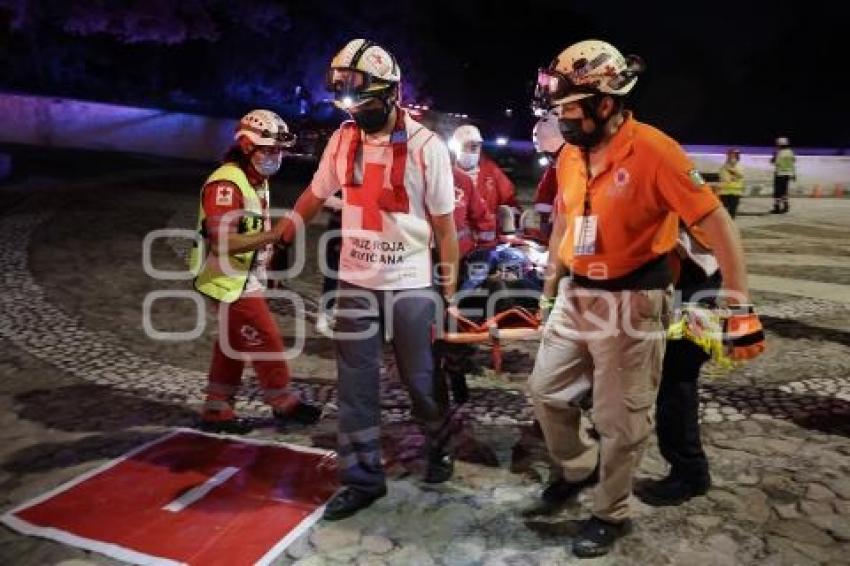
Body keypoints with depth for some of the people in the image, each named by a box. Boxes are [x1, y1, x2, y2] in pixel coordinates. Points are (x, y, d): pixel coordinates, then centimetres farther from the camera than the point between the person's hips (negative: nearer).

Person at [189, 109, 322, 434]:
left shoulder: (257, 181, 11)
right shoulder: (226, 184, -22)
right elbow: (223, 242, -30)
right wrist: (274, 234, -29)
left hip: (247, 280, 10)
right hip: (231, 283, -10)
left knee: (234, 347, 16)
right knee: (266, 343, -2)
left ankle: (216, 410, 27)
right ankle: (284, 404, 14)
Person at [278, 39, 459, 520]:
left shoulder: (426, 146, -11)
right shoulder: (343, 140, 1)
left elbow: (444, 223, -6)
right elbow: (315, 196, 14)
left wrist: (450, 286, -5)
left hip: (410, 284, -4)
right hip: (355, 281, 4)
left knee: (422, 380, 10)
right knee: (356, 385, 7)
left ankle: (440, 449, 37)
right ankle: (364, 479, 21)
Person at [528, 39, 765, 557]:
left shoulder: (654, 151, -18)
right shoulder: (569, 156, 4)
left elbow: (718, 224, -16)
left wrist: (742, 307, -18)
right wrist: (548, 290, 22)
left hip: (631, 301, -7)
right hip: (576, 296, 7)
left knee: (620, 422, 6)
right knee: (546, 391, 16)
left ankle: (611, 514, 28)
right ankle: (578, 468, 41)